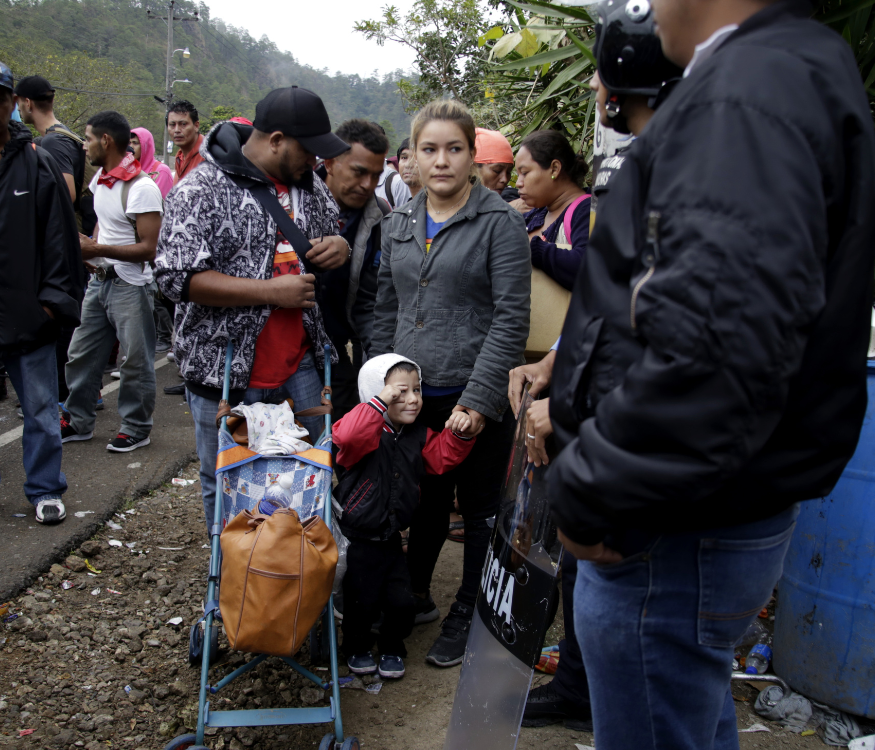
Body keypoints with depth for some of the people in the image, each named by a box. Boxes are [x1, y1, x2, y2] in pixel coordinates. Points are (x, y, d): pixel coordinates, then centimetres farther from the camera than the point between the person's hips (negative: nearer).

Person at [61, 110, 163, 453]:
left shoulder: (142, 187, -18)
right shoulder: (99, 178, 11)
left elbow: (149, 248, -20)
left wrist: (98, 249, -21)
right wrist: (87, 247, 7)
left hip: (131, 286, -9)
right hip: (100, 280, 9)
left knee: (136, 361, 2)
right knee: (81, 354, 13)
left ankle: (136, 428, 15)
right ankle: (78, 421, 27)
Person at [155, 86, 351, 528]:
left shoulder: (309, 186, 9)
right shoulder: (202, 190, -12)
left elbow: (335, 231, 26)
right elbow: (178, 278, -19)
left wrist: (340, 247, -1)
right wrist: (272, 291, -20)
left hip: (299, 365, 6)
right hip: (225, 372, -5)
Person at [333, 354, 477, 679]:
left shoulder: (420, 436, 4)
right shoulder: (368, 431, -17)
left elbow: (444, 456, 3)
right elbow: (345, 436, -38)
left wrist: (460, 434, -16)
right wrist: (380, 402, -39)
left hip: (390, 538, 5)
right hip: (357, 538, -5)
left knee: (402, 601, 0)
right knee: (363, 603, 0)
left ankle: (392, 647, 28)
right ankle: (357, 647, 30)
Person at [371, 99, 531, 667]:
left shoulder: (500, 223, -8)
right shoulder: (399, 225, 9)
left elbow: (511, 319, -13)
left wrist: (478, 399, -18)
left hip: (476, 398, -4)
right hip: (414, 396, 5)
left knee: (480, 511, 11)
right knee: (426, 503, 18)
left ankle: (469, 616, 28)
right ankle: (416, 598, 37)